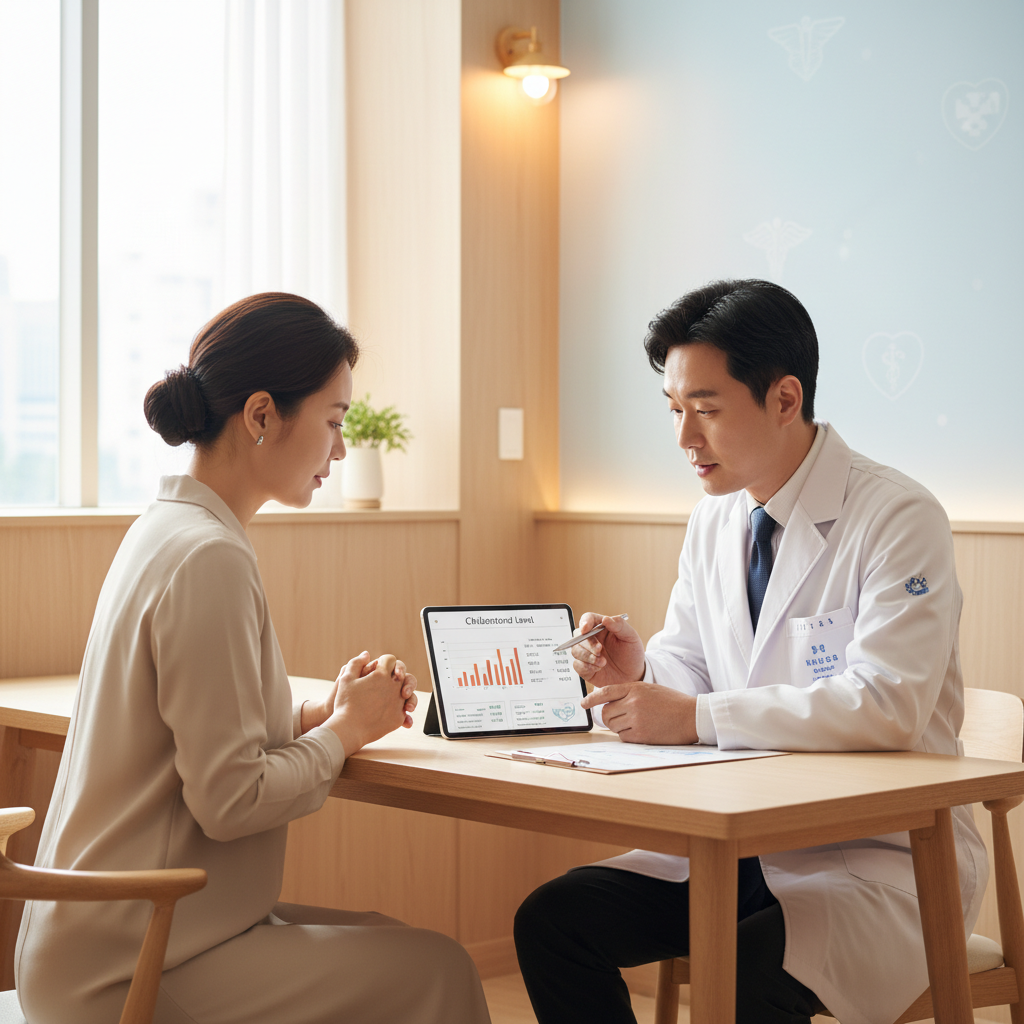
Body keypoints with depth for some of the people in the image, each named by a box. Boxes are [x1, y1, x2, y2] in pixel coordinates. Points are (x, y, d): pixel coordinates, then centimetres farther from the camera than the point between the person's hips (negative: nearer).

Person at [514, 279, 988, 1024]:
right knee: (552, 920, -8)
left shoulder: (899, 519, -15)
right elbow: (690, 670, 16)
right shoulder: (713, 521, 9)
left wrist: (694, 717, -25)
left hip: (882, 857, -7)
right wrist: (638, 672, -9)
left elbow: (886, 706, -26)